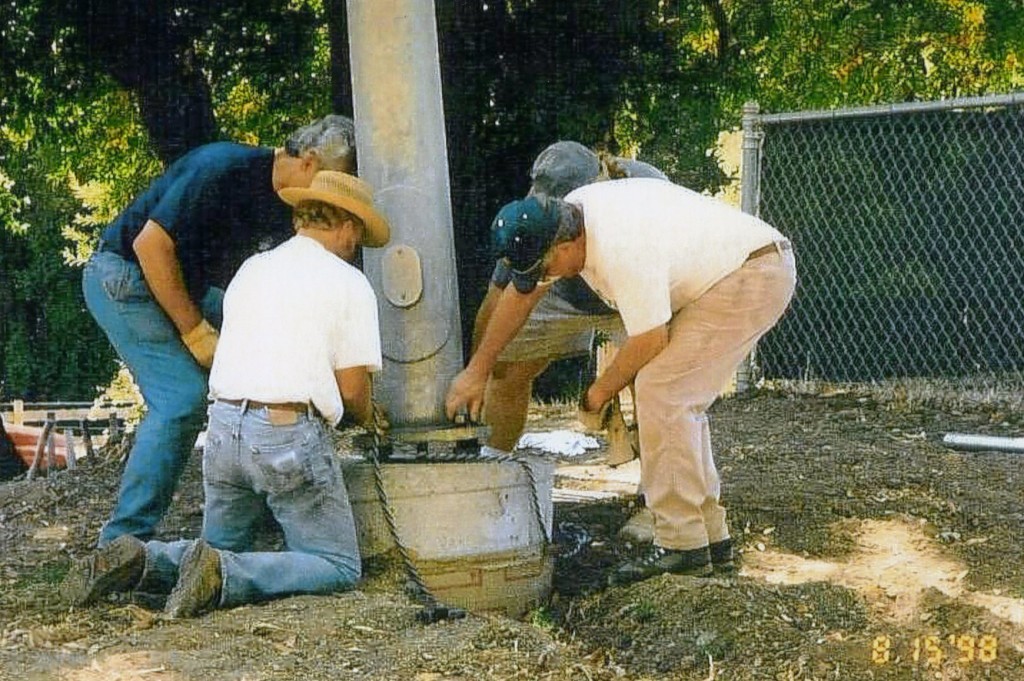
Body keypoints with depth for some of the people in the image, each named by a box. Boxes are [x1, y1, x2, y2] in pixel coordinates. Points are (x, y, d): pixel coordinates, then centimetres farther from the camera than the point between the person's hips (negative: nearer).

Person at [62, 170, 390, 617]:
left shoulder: (251, 269, 16)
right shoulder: (349, 283, -1)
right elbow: (352, 388, -3)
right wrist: (366, 418, 22)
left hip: (224, 425, 6)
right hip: (290, 434, -6)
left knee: (222, 549, 23)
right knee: (339, 567, 3)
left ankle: (139, 561, -7)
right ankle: (221, 574, -20)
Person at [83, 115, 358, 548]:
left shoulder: (288, 209, -1)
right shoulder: (226, 169, -26)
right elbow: (151, 244, -27)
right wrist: (195, 331, -22)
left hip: (184, 284, 9)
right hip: (124, 274, -9)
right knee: (183, 397, -21)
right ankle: (124, 539, -18)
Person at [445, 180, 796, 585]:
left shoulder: (623, 250, -29)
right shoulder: (566, 217, 1)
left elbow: (650, 339, -20)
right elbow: (520, 296, 14)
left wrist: (601, 391, -3)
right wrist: (477, 370, 19)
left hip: (755, 274, -10)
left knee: (660, 391, -15)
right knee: (679, 401, 11)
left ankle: (682, 544, -13)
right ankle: (711, 538, 15)